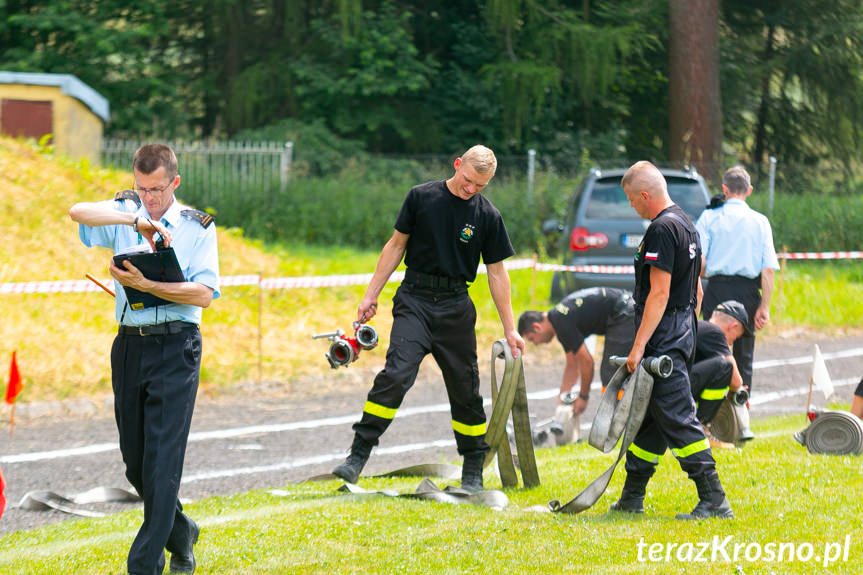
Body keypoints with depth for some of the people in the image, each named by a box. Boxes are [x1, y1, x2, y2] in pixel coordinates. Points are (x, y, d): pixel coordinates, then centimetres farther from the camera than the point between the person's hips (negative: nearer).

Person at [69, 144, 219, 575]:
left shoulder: (198, 226, 3)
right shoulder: (125, 212, 8)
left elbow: (203, 295, -8)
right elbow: (78, 212, -13)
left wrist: (145, 284, -19)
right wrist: (135, 220, -24)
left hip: (175, 348, -4)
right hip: (129, 343, 4)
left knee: (162, 459, -10)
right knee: (134, 461, 10)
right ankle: (180, 533, 32)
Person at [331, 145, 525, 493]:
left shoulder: (488, 217, 2)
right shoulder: (422, 197, 1)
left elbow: (497, 272, 7)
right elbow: (396, 245, 8)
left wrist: (509, 328, 6)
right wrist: (371, 294, 6)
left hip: (456, 307, 1)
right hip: (414, 300, -1)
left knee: (465, 389, 5)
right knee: (396, 375, -18)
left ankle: (473, 472, 19)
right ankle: (358, 455, -20)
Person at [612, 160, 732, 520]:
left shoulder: (663, 230, -17)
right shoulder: (685, 224, 16)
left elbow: (659, 293, -22)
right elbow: (696, 290, 21)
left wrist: (639, 346, -21)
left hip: (663, 340, -11)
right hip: (682, 335, 11)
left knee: (677, 418, -10)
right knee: (647, 416, 16)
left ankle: (714, 500, -13)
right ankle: (631, 499, 23)